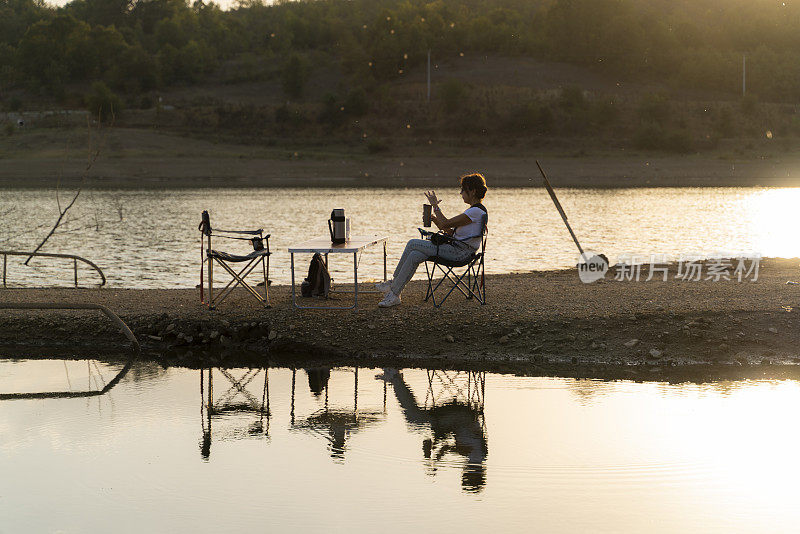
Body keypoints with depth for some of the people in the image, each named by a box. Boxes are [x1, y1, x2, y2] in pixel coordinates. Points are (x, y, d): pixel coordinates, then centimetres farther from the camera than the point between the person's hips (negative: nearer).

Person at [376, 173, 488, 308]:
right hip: (455, 248, 10)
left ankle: (394, 284, -3)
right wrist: (434, 219, 7)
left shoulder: (477, 211, -15)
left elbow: (446, 224, -19)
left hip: (459, 252, -10)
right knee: (415, 255, -5)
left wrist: (435, 206, -8)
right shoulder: (473, 210, 19)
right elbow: (450, 231, 18)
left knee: (412, 244, -11)